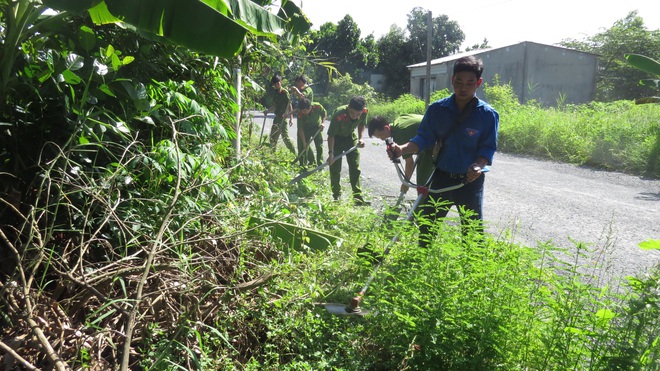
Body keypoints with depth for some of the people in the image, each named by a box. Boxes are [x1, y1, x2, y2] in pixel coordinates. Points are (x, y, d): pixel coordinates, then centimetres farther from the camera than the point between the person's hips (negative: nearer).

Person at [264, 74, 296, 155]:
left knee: (285, 136, -10)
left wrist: (291, 118, -20)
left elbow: (289, 105, -13)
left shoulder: (285, 92, -9)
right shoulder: (275, 93, 13)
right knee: (273, 136, 13)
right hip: (277, 117, 8)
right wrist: (267, 111, 9)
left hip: (283, 118, -8)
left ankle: (293, 153, -4)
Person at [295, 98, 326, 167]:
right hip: (306, 129, 0)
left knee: (319, 145, -4)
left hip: (317, 128, 0)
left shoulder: (318, 107, -29)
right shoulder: (300, 114, -30)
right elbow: (300, 129, -26)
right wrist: (304, 142, -29)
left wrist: (322, 122, -19)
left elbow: (324, 113, -5)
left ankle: (320, 164, 4)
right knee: (303, 146, -2)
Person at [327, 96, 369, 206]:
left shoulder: (364, 112, -24)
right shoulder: (338, 115, -38)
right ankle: (336, 196, 10)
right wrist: (331, 153, -35)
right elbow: (331, 135, -30)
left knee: (355, 167, 1)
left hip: (351, 136, 4)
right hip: (337, 138, -3)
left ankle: (358, 197, 7)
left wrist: (360, 138, -13)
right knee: (335, 168, -5)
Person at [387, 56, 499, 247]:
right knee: (426, 225, 14)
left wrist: (479, 165, -30)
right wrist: (402, 149, -21)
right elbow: (424, 138, -3)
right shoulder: (437, 109, -5)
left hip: (470, 181, -2)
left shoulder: (488, 114, -11)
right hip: (441, 178, 3)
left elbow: (488, 148, -9)